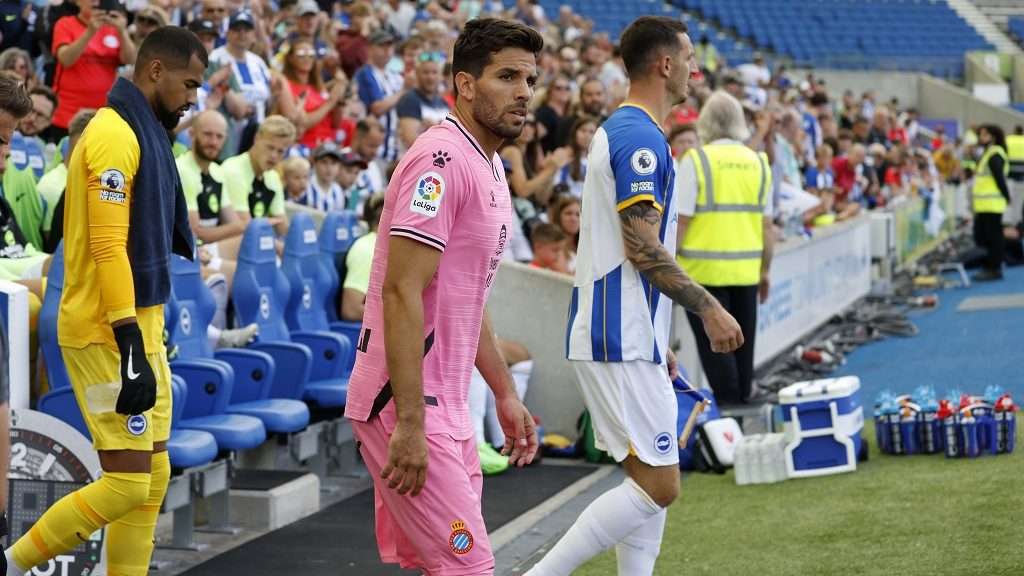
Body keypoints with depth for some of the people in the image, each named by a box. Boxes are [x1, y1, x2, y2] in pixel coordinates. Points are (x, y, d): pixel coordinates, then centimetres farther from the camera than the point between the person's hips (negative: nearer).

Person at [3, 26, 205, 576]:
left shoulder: (142, 133, 15)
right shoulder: (115, 134, -15)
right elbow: (108, 248, -21)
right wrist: (132, 349, -25)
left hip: (139, 327, 10)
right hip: (108, 333, -10)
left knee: (152, 478, 8)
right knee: (127, 482, -10)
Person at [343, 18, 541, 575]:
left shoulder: (488, 168, 17)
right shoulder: (441, 159, -15)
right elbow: (401, 293, -21)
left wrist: (505, 393, 25)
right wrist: (409, 424, -24)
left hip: (444, 403, 10)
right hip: (408, 404, -10)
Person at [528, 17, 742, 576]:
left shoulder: (618, 131, 18)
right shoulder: (640, 138, -14)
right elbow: (642, 248, -20)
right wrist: (709, 307, -12)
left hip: (626, 338, 11)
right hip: (623, 342, -11)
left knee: (650, 482, 11)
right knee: (657, 485, -10)